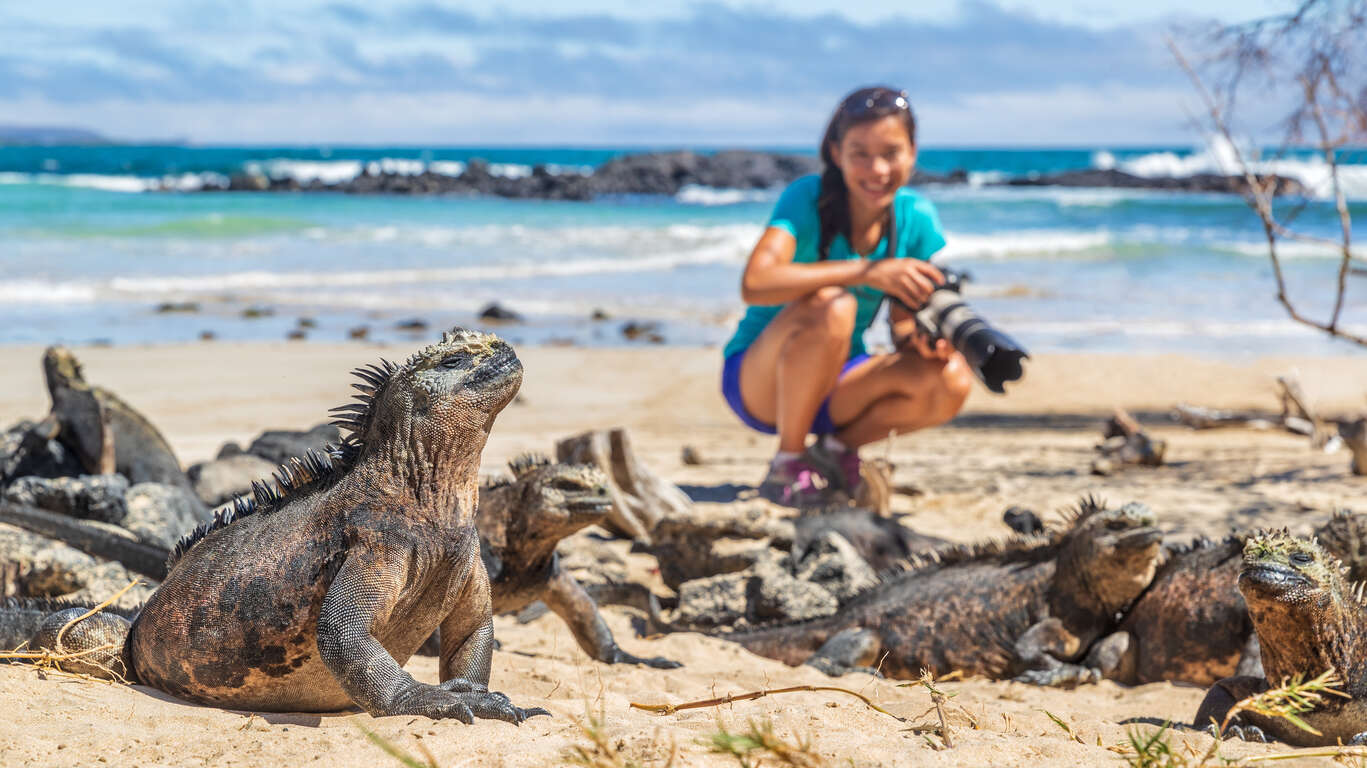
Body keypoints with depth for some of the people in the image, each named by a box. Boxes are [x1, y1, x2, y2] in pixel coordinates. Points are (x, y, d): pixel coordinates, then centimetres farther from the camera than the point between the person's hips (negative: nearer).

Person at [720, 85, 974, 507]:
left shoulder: (916, 218, -6)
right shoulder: (807, 199, -20)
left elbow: (903, 327, -2)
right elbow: (755, 284, -37)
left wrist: (922, 338, -26)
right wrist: (867, 272, -42)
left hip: (837, 382, 5)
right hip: (759, 381, -5)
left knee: (951, 381, -21)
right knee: (830, 307, -35)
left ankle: (838, 447, 4)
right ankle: (787, 465, -17)